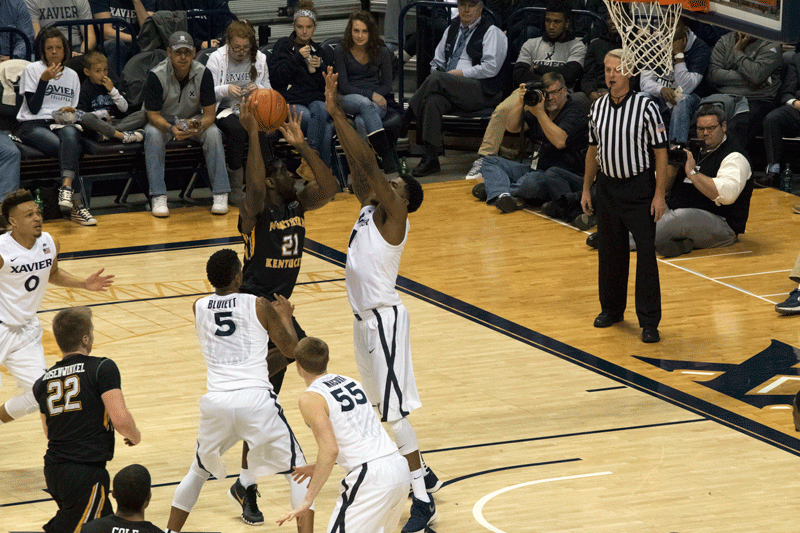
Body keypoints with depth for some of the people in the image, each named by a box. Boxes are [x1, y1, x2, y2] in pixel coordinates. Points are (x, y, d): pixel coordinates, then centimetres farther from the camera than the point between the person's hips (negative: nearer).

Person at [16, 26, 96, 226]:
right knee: (70, 149, -34)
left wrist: (70, 112, -4)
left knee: (70, 134, -39)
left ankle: (66, 188, -54)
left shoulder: (72, 75, 18)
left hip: (61, 124, 3)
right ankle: (77, 205, -35)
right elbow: (33, 108, -4)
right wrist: (44, 80, -13)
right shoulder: (32, 70, 5)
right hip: (33, 125, -3)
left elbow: (74, 110, 20)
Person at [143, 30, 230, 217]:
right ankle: (158, 198, -34)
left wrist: (199, 126, -36)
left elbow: (210, 114, -12)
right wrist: (172, 129, -40)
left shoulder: (203, 74, -16)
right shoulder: (156, 76, -22)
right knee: (153, 134, -34)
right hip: (164, 121, -1)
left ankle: (220, 195, -23)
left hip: (194, 119, 1)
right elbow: (153, 116, -19)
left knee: (213, 133, -29)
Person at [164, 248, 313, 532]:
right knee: (297, 471, 13)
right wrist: (285, 315, 35)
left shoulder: (198, 308, 13)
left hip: (215, 401, 3)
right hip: (255, 399, -3)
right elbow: (290, 348, 16)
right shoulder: (259, 306, 4)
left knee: (199, 470, 28)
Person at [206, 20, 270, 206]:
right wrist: (225, 90, -24)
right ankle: (235, 186, -23)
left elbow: (268, 91, 12)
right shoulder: (216, 58, -3)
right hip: (224, 109, -2)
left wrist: (259, 89, -13)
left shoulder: (259, 58, 6)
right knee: (237, 129, -36)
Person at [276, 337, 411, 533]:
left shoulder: (311, 398, -6)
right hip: (400, 469, 8)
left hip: (371, 478, -8)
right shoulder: (350, 382, 18)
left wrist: (307, 501, -15)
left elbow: (330, 449, -17)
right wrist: (319, 468, 35)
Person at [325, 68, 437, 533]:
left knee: (394, 409, -10)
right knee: (383, 404, 19)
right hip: (366, 317, 10)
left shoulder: (393, 217, -14)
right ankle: (422, 475, 33)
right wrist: (335, 114, -1)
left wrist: (339, 115, -21)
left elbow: (369, 165, -21)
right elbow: (359, 165, 7)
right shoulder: (370, 209, 8)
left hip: (384, 319, -10)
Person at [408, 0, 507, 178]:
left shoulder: (492, 32, 4)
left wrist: (459, 73, -9)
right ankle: (430, 159, -37)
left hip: (482, 92, -5)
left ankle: (406, 121, -21)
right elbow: (437, 62, 29)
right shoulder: (452, 29, 25)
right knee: (433, 100, -32)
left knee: (436, 78, -31)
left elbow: (491, 68, -8)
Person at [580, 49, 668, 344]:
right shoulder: (597, 107, 4)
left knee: (646, 253, -7)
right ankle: (611, 308, 29)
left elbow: (661, 152, -9)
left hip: (639, 187, -5)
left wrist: (659, 195, -13)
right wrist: (586, 189, 13)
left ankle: (649, 322, -3)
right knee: (609, 251, 12)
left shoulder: (646, 107, -11)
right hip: (607, 186, 5)